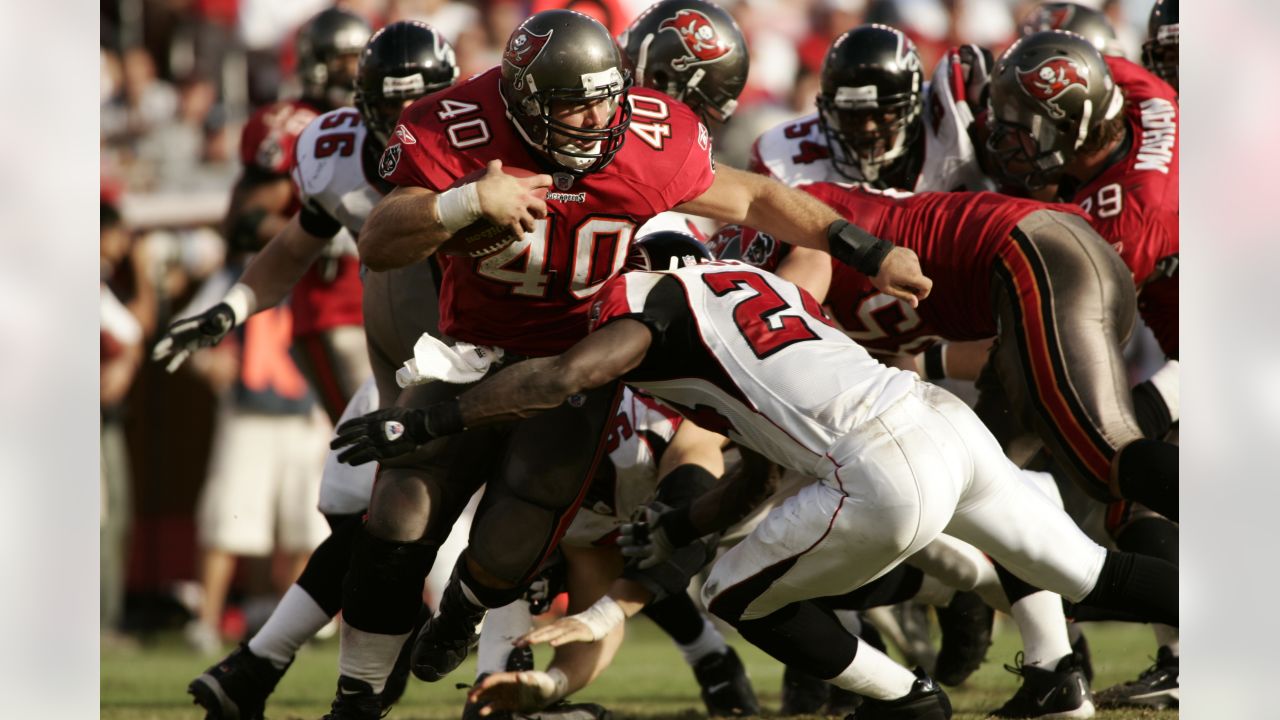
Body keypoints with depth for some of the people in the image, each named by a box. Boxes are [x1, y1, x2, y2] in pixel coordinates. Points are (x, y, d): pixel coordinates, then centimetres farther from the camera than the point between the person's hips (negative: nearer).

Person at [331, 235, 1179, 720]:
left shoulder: (664, 304, 3)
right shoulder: (761, 287, 28)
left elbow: (562, 378, -13)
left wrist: (423, 421, -11)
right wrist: (690, 521, 42)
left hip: (893, 476, -8)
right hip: (952, 419, 8)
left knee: (739, 595, 11)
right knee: (1091, 572, 18)